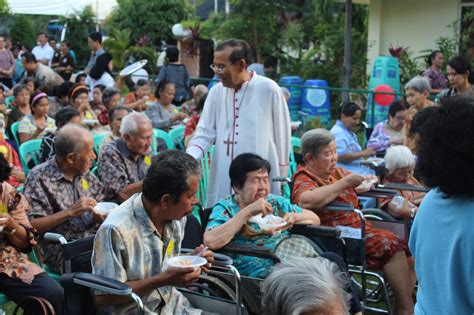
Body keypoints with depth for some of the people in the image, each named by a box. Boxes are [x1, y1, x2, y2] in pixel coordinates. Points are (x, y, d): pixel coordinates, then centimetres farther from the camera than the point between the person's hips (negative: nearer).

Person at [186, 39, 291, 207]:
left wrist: (281, 177, 7)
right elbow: (204, 134, 6)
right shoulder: (216, 91, 4)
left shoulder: (268, 89, -7)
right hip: (223, 180, 4)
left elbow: (282, 135, 1)